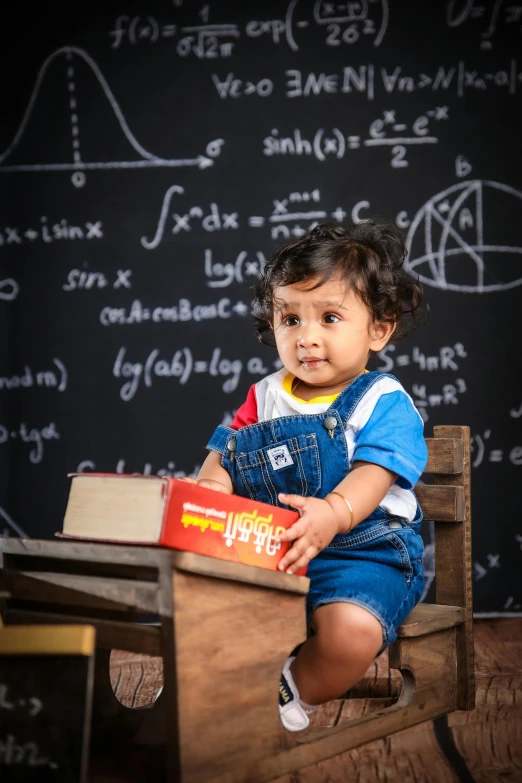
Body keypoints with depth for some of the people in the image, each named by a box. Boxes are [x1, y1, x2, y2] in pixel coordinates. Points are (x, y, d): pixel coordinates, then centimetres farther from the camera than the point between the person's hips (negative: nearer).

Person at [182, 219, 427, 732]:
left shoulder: (384, 402, -5)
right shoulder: (265, 397, 13)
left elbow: (372, 476, -19)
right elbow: (225, 455, 7)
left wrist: (335, 512, -42)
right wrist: (208, 488, -18)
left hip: (362, 550, -4)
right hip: (266, 550, 5)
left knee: (351, 630, -33)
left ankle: (294, 695, -2)